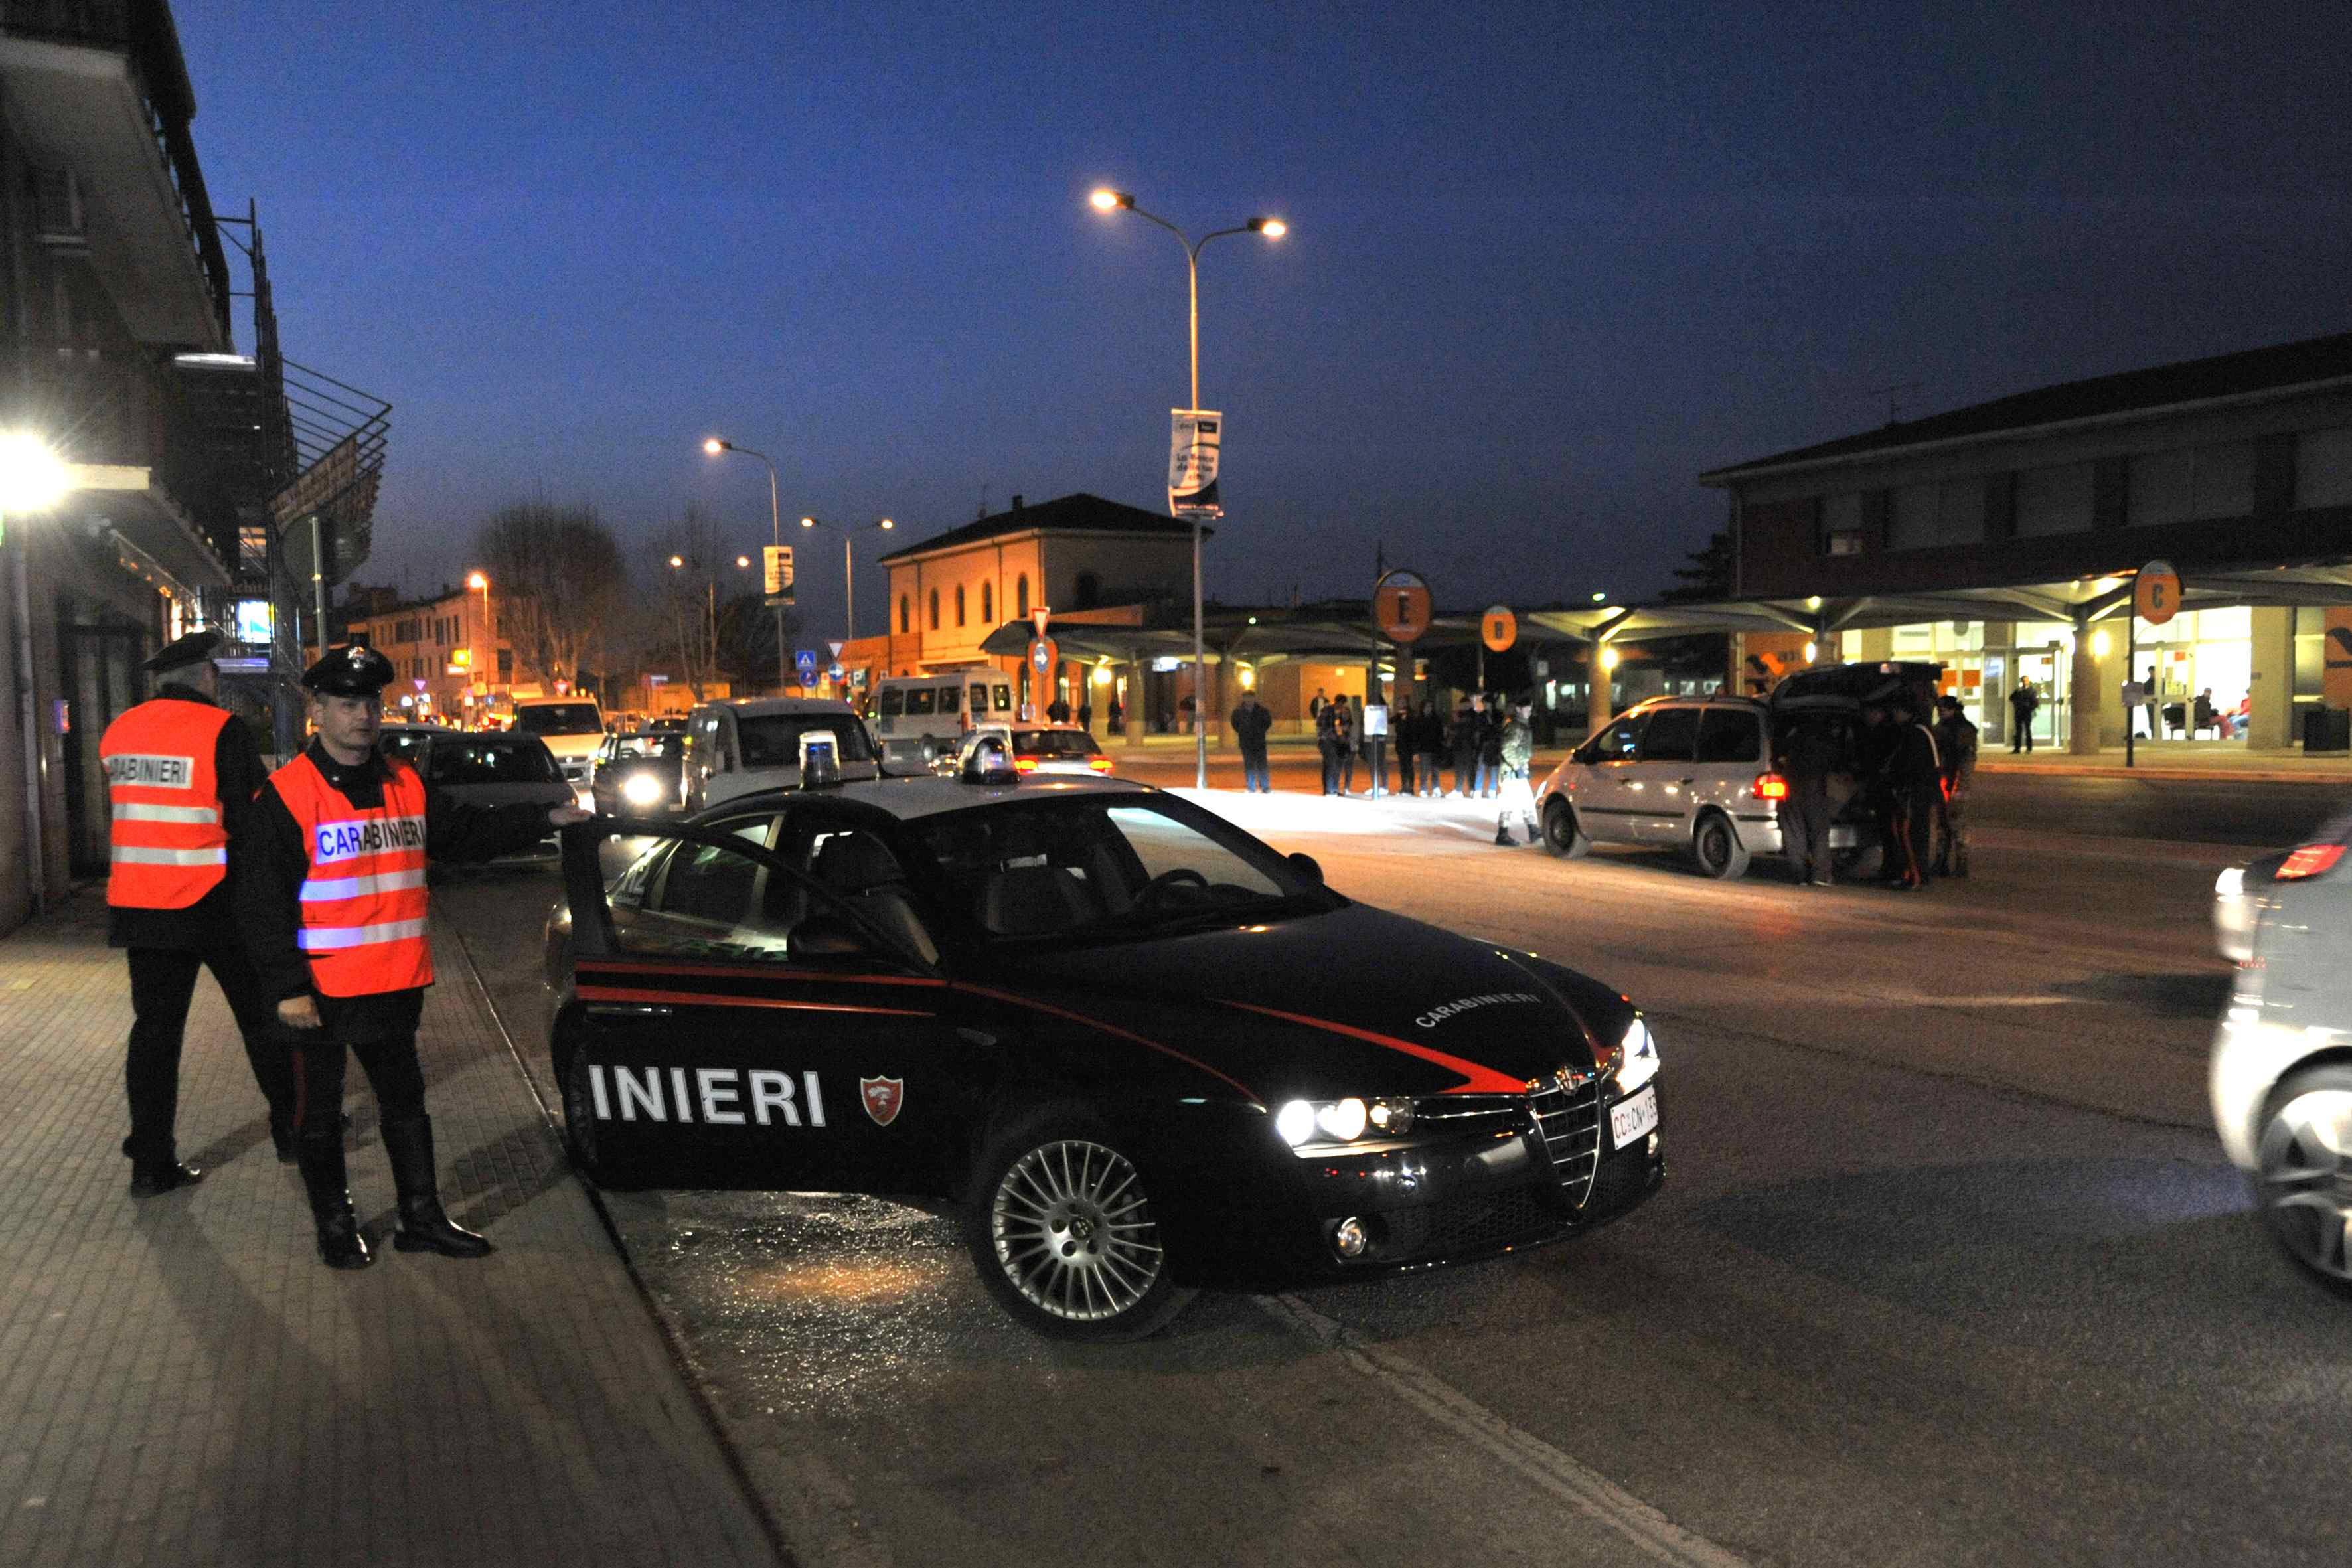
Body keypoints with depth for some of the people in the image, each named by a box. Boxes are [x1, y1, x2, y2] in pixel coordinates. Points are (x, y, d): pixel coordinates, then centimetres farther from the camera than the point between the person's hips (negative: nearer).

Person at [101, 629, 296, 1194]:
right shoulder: (222, 729, -13)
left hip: (139, 905, 5)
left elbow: (127, 809, 16)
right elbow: (251, 819, -14)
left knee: (155, 1028, 10)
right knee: (261, 1018, 11)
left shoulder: (118, 731, 7)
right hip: (215, 904, -5)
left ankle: (151, 1162, 11)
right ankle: (292, 1131, 20)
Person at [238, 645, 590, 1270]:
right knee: (320, 1113, 10)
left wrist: (546, 818, 5)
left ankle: (422, 1218, 26)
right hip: (319, 992, -5)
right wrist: (288, 988, -16)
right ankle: (334, 1227, 25)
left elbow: (469, 832, 17)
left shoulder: (407, 787, 6)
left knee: (405, 1102, 14)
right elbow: (261, 903, -13)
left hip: (394, 985, 6)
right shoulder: (284, 797, -11)